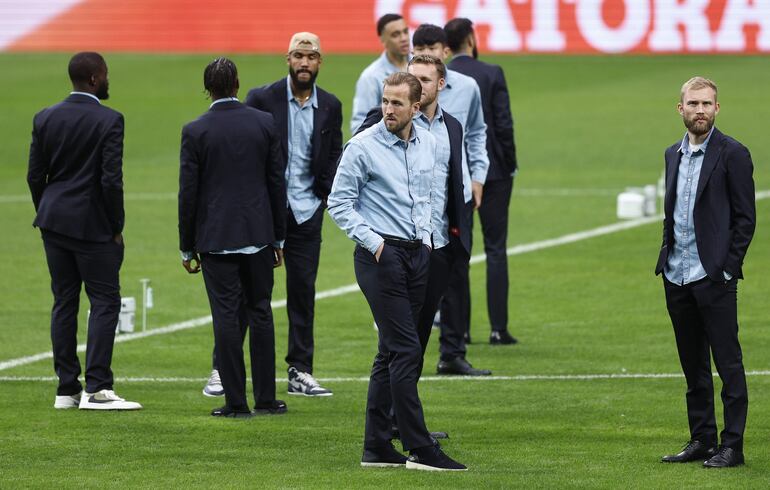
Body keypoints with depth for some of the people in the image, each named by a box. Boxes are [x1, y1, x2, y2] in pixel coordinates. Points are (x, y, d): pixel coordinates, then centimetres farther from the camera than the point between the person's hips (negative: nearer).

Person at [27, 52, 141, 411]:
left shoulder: (45, 119, 4)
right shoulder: (109, 121, -13)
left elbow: (35, 175, 5)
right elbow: (111, 179, -15)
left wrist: (46, 214, 16)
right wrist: (116, 228, -6)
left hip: (54, 222, 6)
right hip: (93, 224, -6)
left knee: (64, 302, 10)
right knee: (105, 301, -1)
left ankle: (67, 389, 10)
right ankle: (97, 388, -8)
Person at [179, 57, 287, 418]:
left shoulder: (195, 131, -7)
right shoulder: (264, 123, 0)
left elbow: (188, 193, -5)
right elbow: (277, 182, 4)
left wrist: (187, 247, 4)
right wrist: (279, 237, 13)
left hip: (216, 237, -2)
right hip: (258, 234, 2)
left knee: (227, 317, -1)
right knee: (260, 314, 9)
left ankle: (236, 401, -1)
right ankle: (265, 399, 10)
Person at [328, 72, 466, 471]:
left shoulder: (428, 144, 9)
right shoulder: (363, 147, -9)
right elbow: (339, 202, -6)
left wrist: (426, 233, 13)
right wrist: (372, 241, -12)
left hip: (416, 254, 7)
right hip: (380, 255, -7)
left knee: (391, 352, 9)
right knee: (405, 350, -11)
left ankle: (377, 447, 13)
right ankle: (420, 449, -11)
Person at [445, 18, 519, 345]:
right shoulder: (492, 74, -6)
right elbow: (504, 124, -9)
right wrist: (509, 165, 2)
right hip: (492, 171, -2)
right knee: (495, 250, 2)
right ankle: (498, 328, -2)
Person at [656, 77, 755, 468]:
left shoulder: (732, 154, -6)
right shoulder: (673, 155, 14)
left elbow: (745, 217, -7)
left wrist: (727, 268, -12)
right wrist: (665, 259, 10)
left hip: (714, 277, -7)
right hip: (677, 275, 7)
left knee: (728, 362, -3)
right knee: (693, 364, 11)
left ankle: (732, 445, -1)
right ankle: (701, 439, 17)